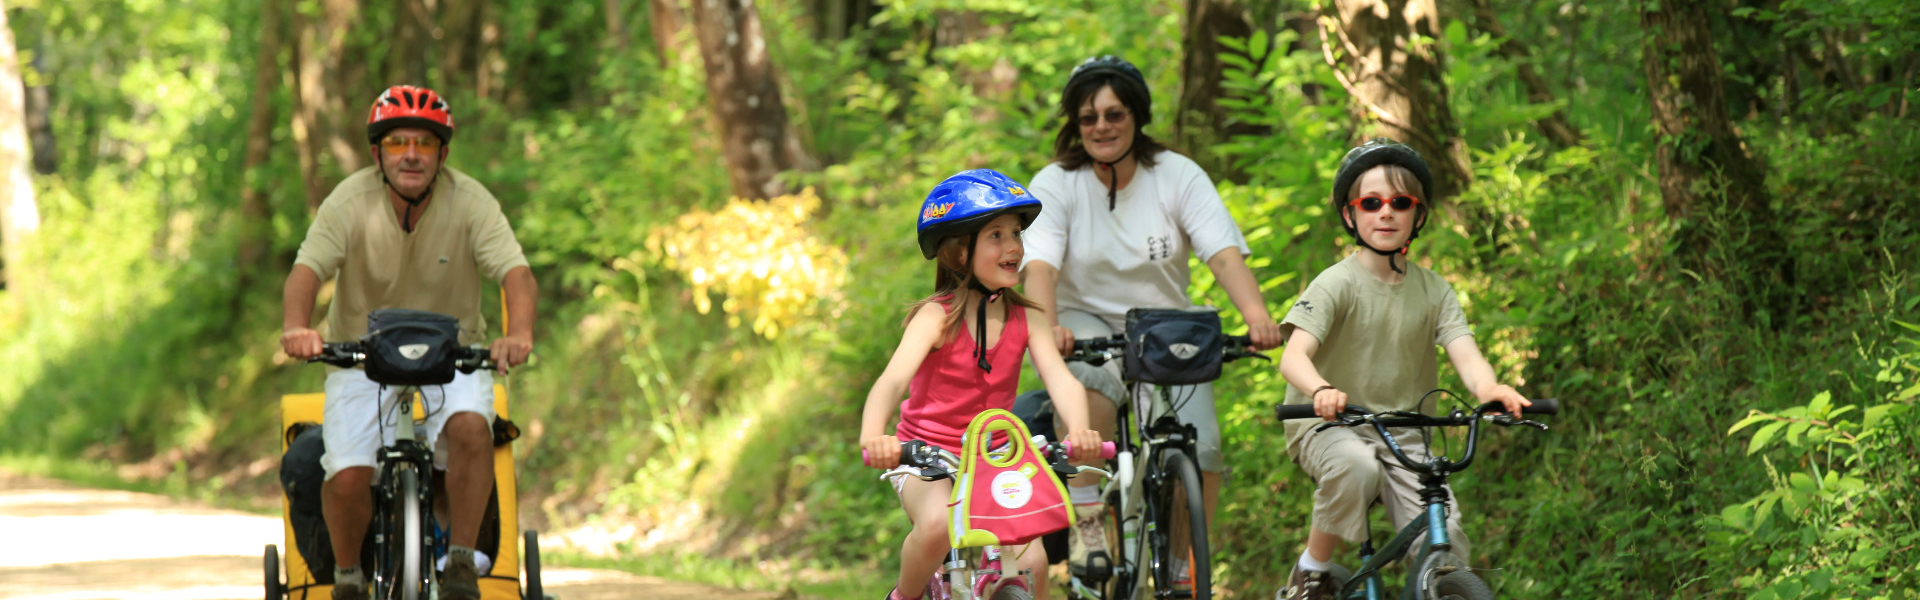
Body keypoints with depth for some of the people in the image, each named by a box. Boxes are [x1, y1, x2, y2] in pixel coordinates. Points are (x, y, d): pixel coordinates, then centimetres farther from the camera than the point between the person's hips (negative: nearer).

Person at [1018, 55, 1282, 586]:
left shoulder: (1178, 176, -5)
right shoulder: (1056, 184, -6)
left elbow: (1225, 254, -18)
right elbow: (1039, 265, -22)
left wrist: (1256, 314, -38)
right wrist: (1047, 327, -44)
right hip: (1087, 322, -2)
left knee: (1200, 451, -19)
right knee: (1092, 382, -38)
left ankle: (1185, 574, 1)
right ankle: (1086, 522, -26)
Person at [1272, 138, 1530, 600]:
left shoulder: (1433, 290, 4)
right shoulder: (1338, 283, -9)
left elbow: (1464, 354, -11)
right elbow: (1294, 356, -22)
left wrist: (1489, 389, -36)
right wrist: (1322, 390, -46)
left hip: (1402, 433, 3)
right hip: (1329, 426, -3)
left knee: (1444, 535, -19)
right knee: (1355, 467, -37)